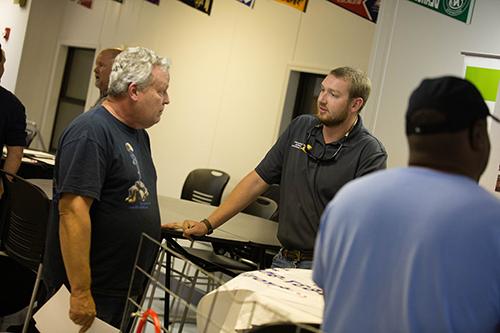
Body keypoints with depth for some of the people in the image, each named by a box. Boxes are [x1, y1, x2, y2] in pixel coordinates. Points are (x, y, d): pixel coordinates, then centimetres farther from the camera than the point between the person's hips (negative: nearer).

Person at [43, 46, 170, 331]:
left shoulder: (139, 133, 11)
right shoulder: (91, 132, -19)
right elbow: (73, 211, -25)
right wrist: (80, 293, -27)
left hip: (126, 290, 9)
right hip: (92, 294, -9)